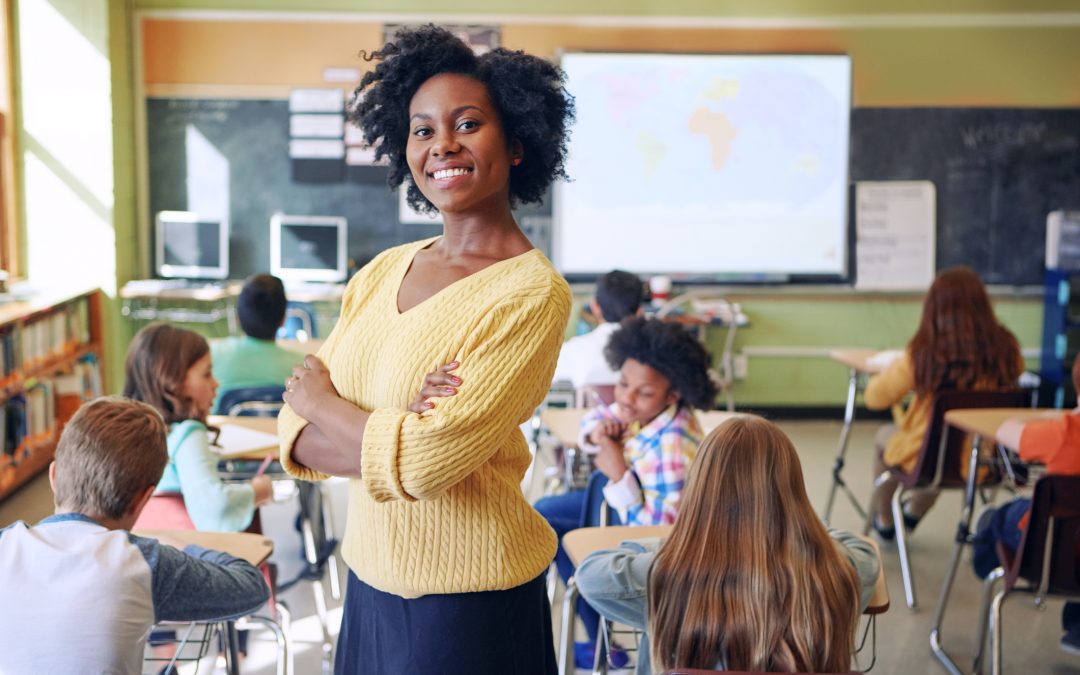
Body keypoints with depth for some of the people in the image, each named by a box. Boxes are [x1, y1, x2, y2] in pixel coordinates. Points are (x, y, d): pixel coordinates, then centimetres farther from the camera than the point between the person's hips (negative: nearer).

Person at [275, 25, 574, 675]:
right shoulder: (381, 273, 3)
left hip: (469, 603, -5)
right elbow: (296, 436, 0)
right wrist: (392, 432, -19)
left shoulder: (532, 293, -17)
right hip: (371, 584, 6)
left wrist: (320, 399, -7)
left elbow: (424, 464, -24)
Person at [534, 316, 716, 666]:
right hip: (636, 503, 9)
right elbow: (600, 417, 5)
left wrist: (618, 473, -35)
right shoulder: (646, 409, -16)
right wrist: (598, 431, -17)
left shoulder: (672, 448, -38)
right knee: (544, 511, 19)